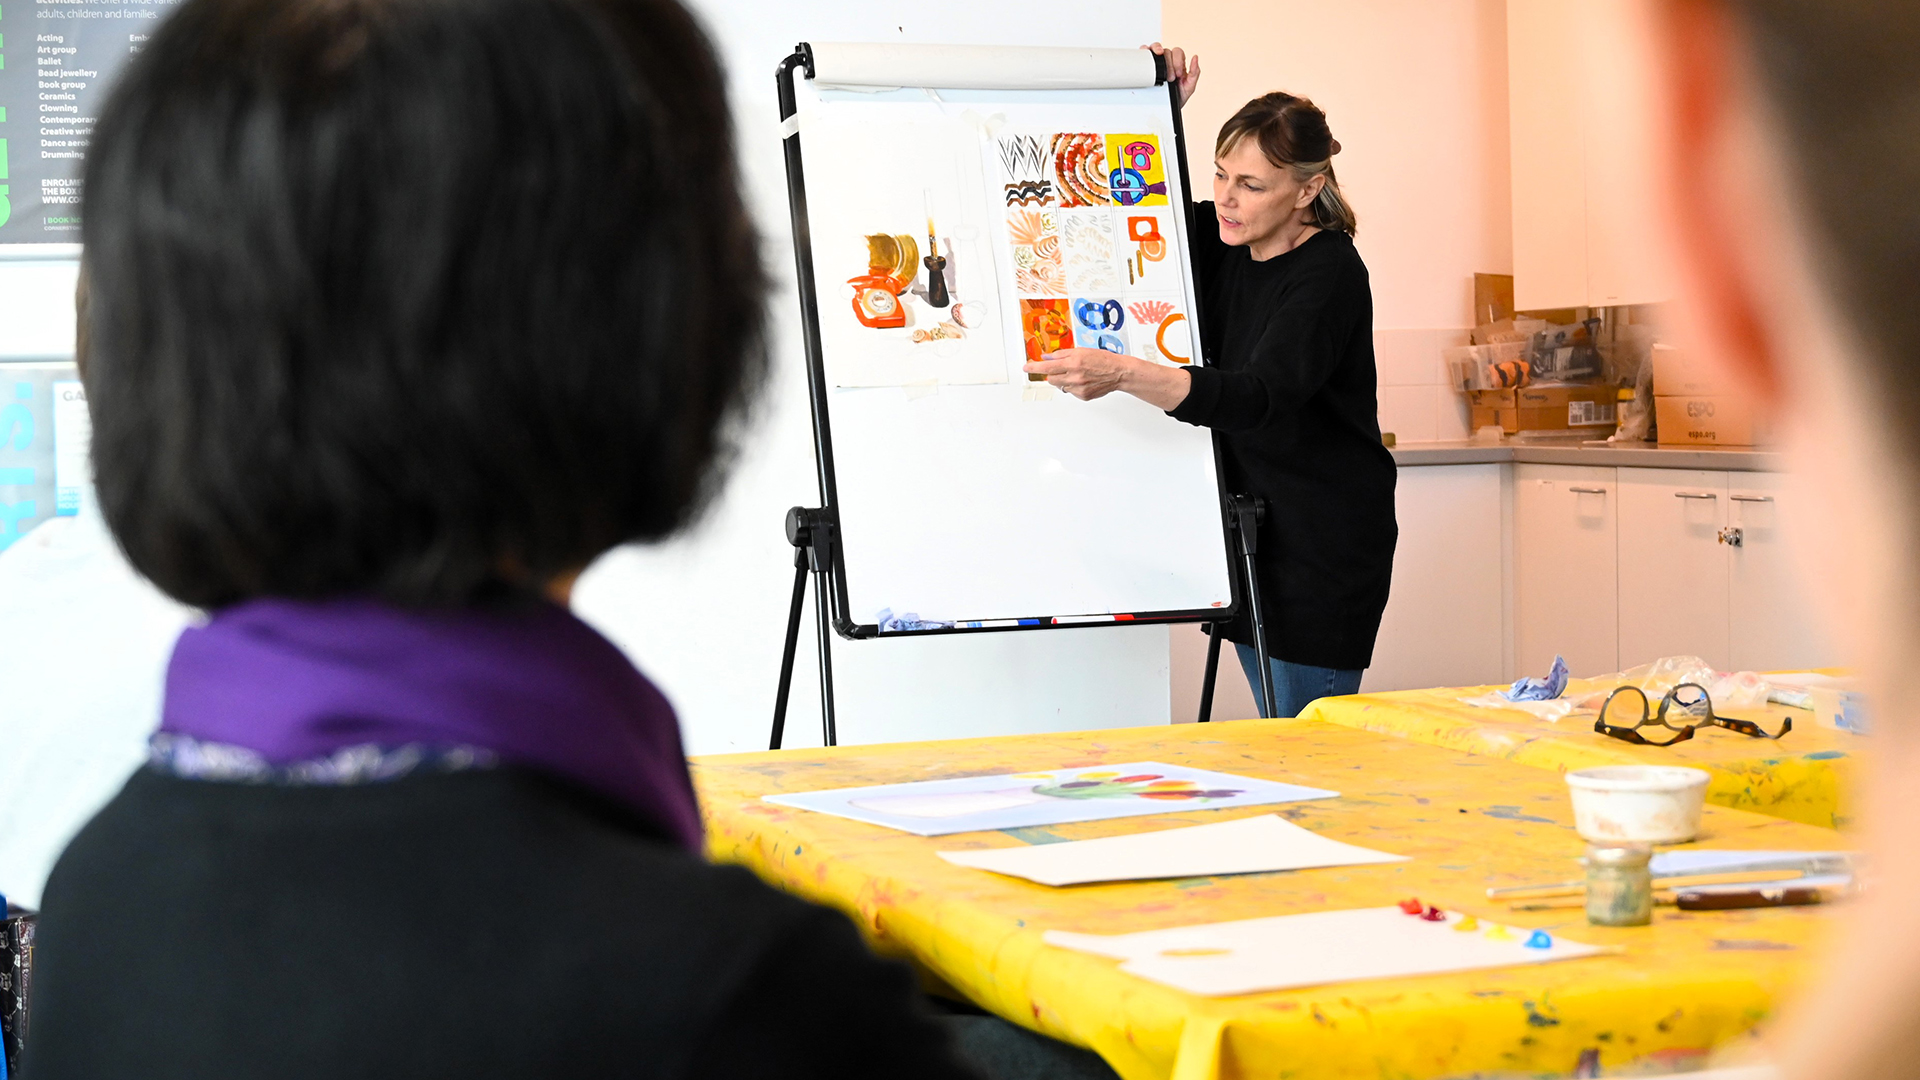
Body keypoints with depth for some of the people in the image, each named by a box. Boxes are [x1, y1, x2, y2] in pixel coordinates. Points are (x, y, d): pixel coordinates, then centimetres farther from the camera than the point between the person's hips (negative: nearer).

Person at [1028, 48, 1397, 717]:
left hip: (1327, 547, -8)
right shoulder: (1225, 241, 4)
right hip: (1248, 528, 8)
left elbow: (1258, 397, -34)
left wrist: (1121, 374, -48)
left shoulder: (1329, 274, -20)